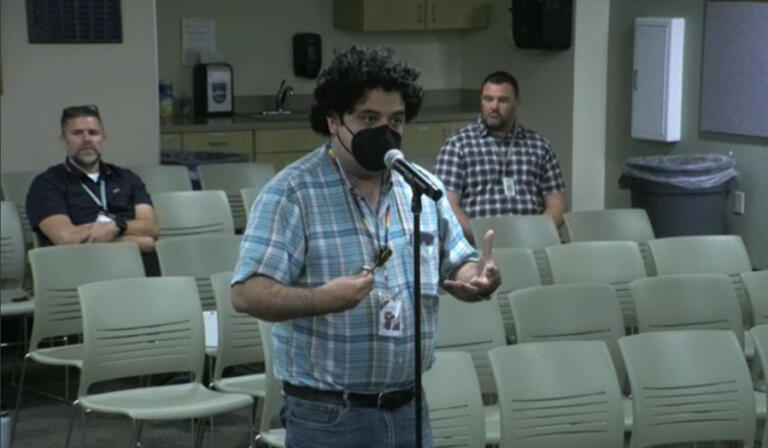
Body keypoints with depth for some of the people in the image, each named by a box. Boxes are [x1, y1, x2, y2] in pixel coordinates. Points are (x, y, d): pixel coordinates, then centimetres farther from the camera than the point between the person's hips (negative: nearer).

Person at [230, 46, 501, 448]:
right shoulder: (291, 193, -10)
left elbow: (457, 267, 15)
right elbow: (247, 293, -16)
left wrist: (480, 279, -9)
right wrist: (322, 299, -33)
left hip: (409, 409, 5)